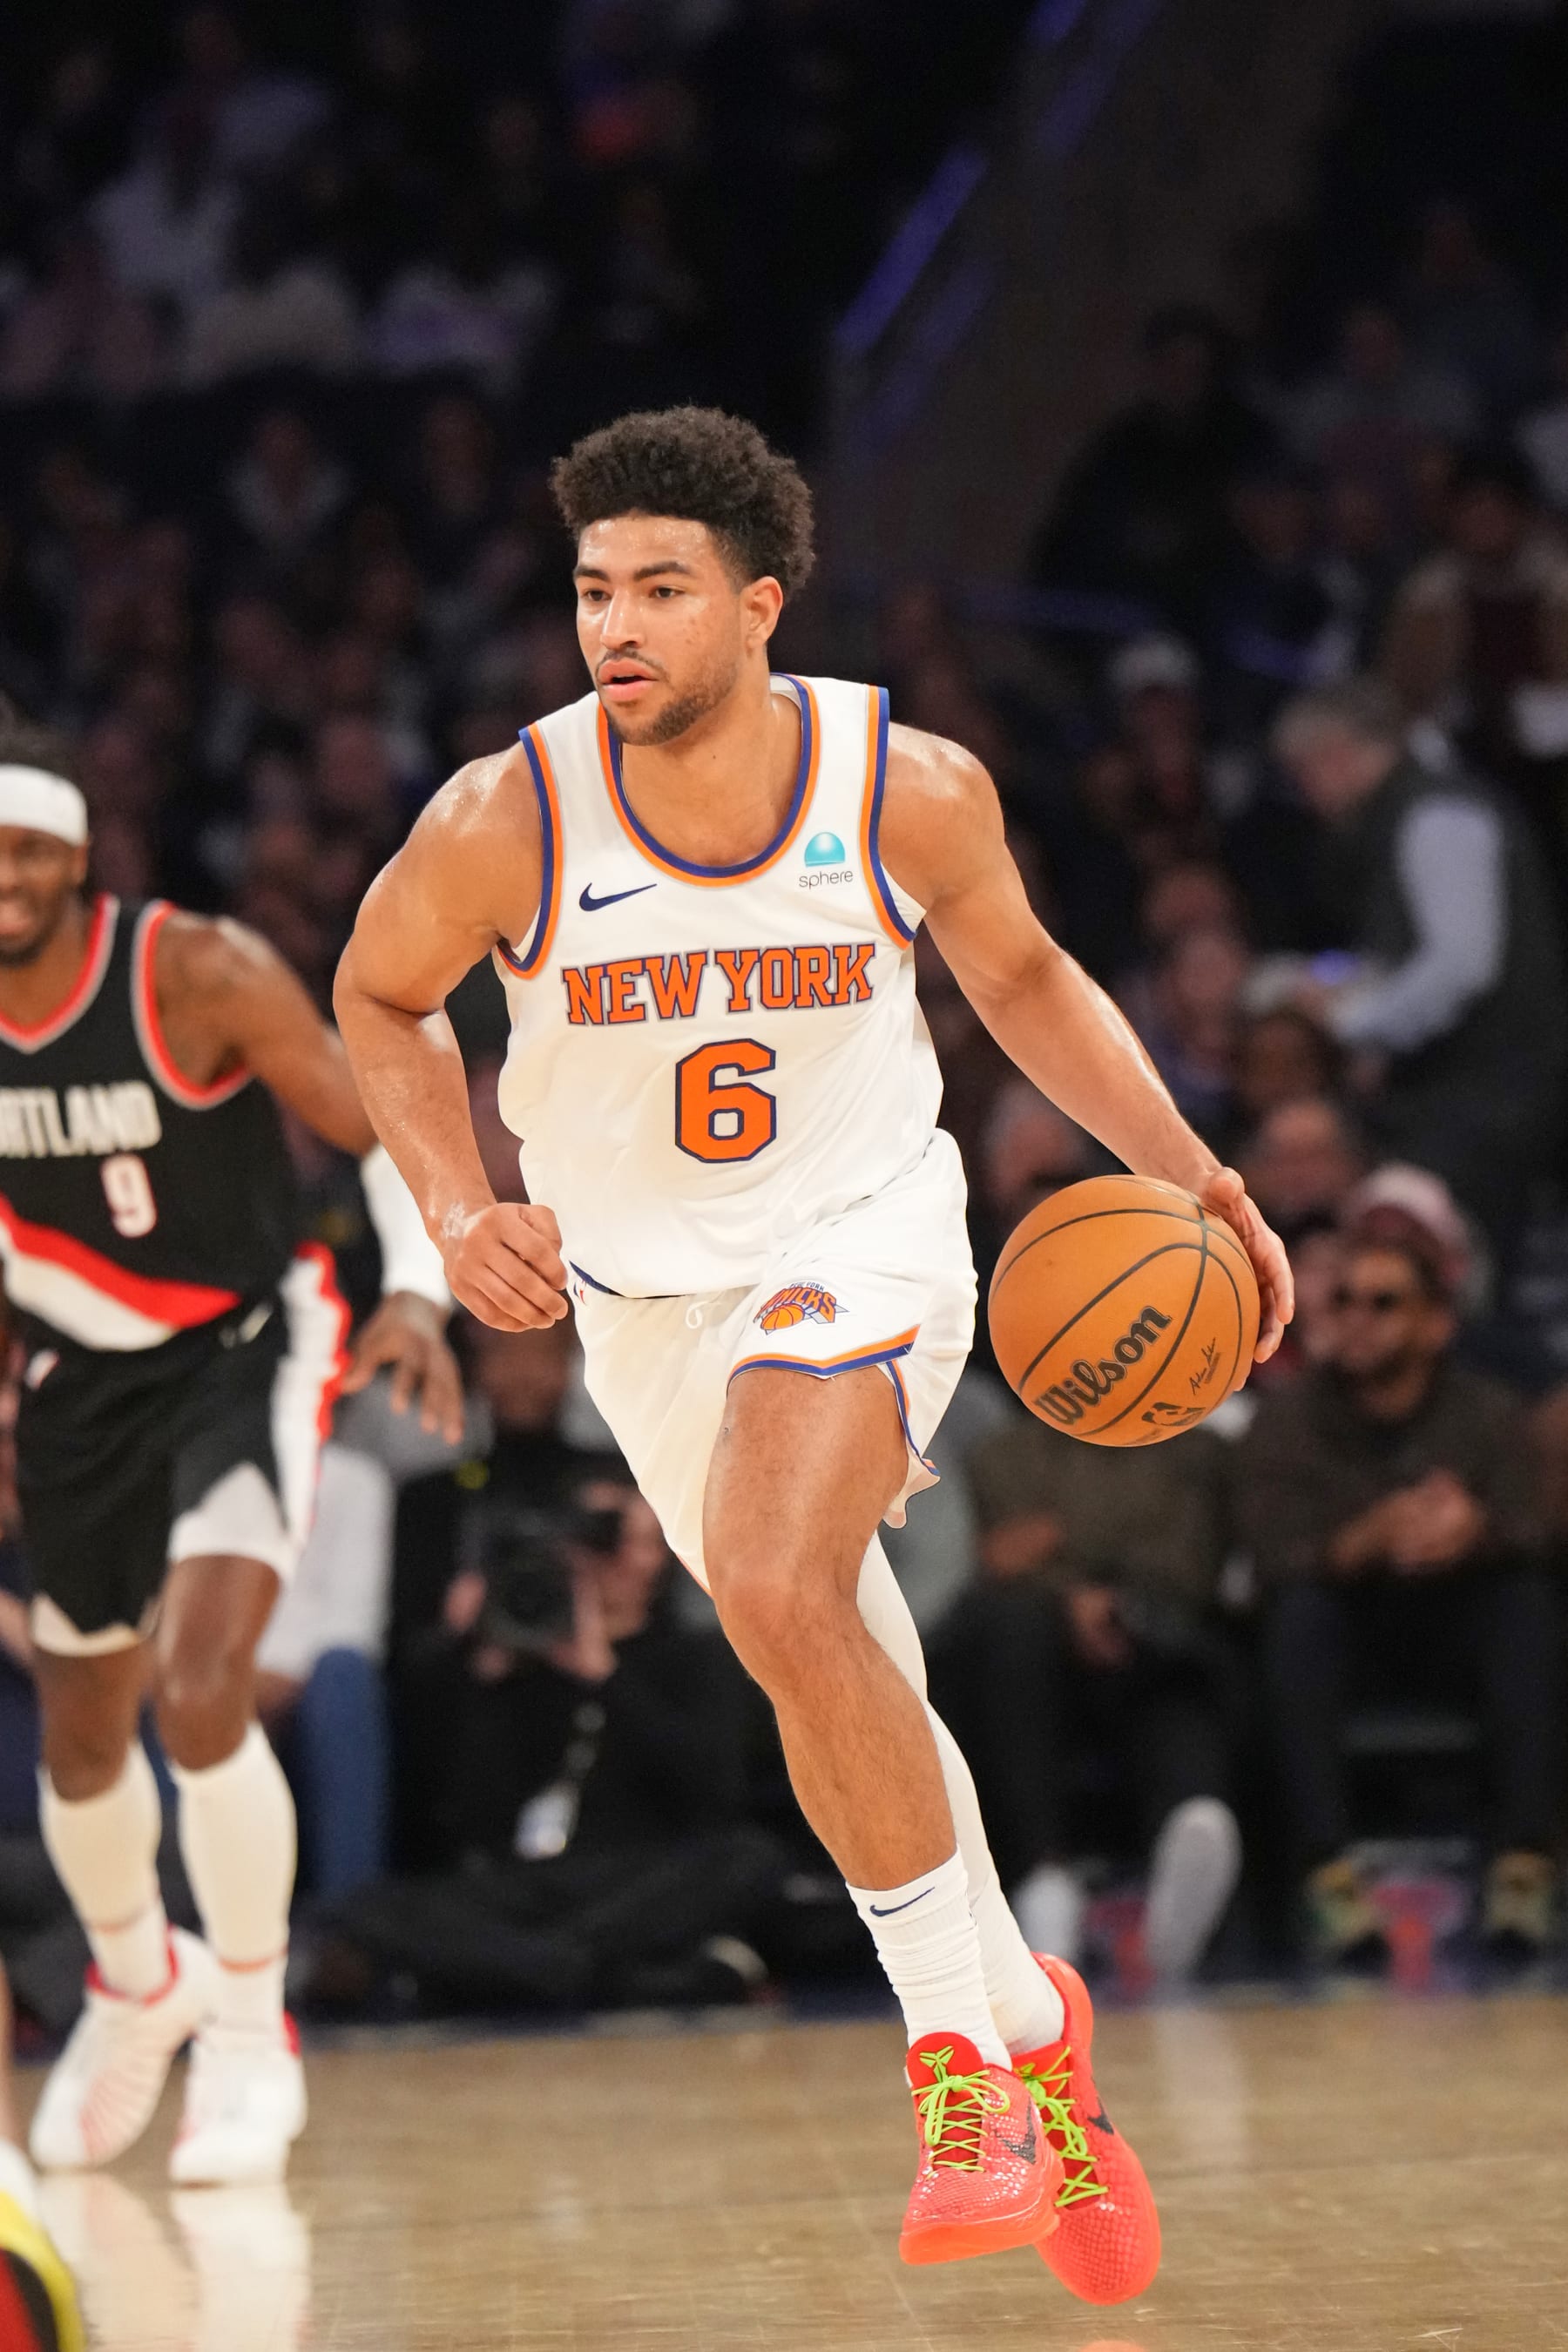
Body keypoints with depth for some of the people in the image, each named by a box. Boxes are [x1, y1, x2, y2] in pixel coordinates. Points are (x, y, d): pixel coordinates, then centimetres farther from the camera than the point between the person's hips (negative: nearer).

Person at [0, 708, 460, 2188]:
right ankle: (137, 1983, 47)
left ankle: (251, 2038, -7)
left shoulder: (197, 975, -22)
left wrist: (418, 1289, -29)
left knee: (200, 1691, -24)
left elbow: (389, 1128, -14)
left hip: (243, 1346, -5)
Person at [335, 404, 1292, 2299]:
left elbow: (1016, 971, 4)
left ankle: (959, 2048, -17)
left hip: (864, 1239, -3)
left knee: (781, 1595, -29)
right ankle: (1031, 2036, 36)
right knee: (851, 1689, 13)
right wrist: (456, 1205, -14)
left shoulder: (911, 790, -16)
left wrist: (1188, 1172, -3)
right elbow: (378, 999, 1)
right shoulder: (505, 822, -19)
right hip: (643, 1292, 3)